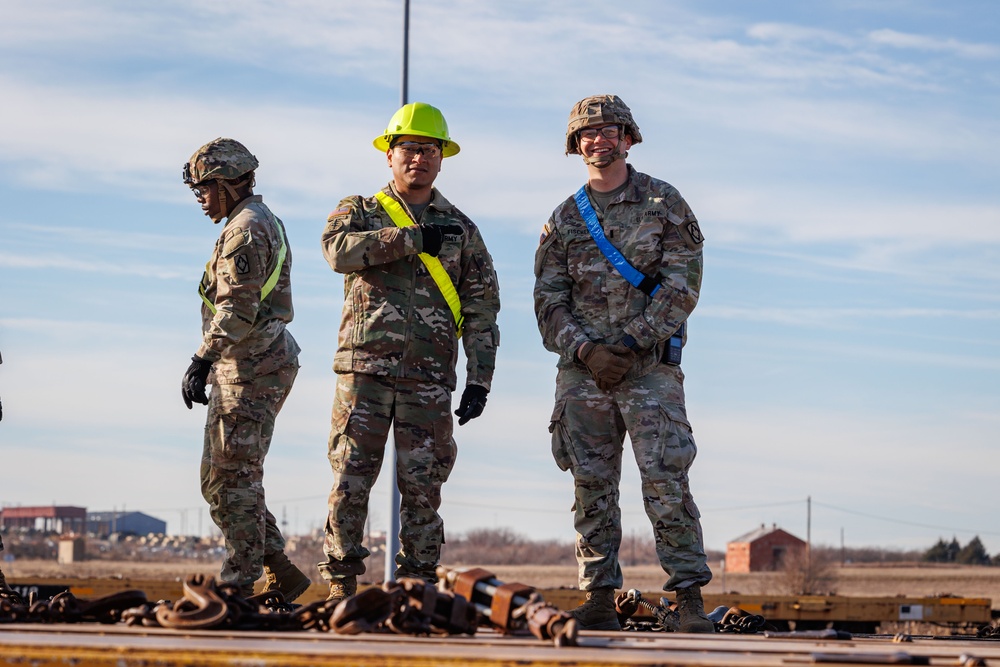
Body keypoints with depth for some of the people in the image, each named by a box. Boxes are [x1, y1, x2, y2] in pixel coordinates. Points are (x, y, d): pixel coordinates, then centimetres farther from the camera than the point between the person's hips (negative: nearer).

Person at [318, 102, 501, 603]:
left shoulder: (460, 230, 14)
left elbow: (481, 310, 10)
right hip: (365, 370, -1)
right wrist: (413, 238, -15)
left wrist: (479, 380, 0)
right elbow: (340, 250, -15)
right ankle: (341, 587, 1)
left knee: (423, 487, 0)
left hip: (430, 379, 1)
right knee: (350, 479, -4)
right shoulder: (359, 212, 10)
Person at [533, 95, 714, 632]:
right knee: (592, 486, 2)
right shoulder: (564, 219, 13)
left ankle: (690, 601, -11)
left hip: (649, 366, -3)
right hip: (583, 371, 3)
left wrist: (631, 343, -13)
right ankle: (598, 602, 6)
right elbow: (548, 300, 8)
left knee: (665, 480, -11)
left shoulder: (664, 203, 4)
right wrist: (585, 349, -10)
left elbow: (682, 284, -4)